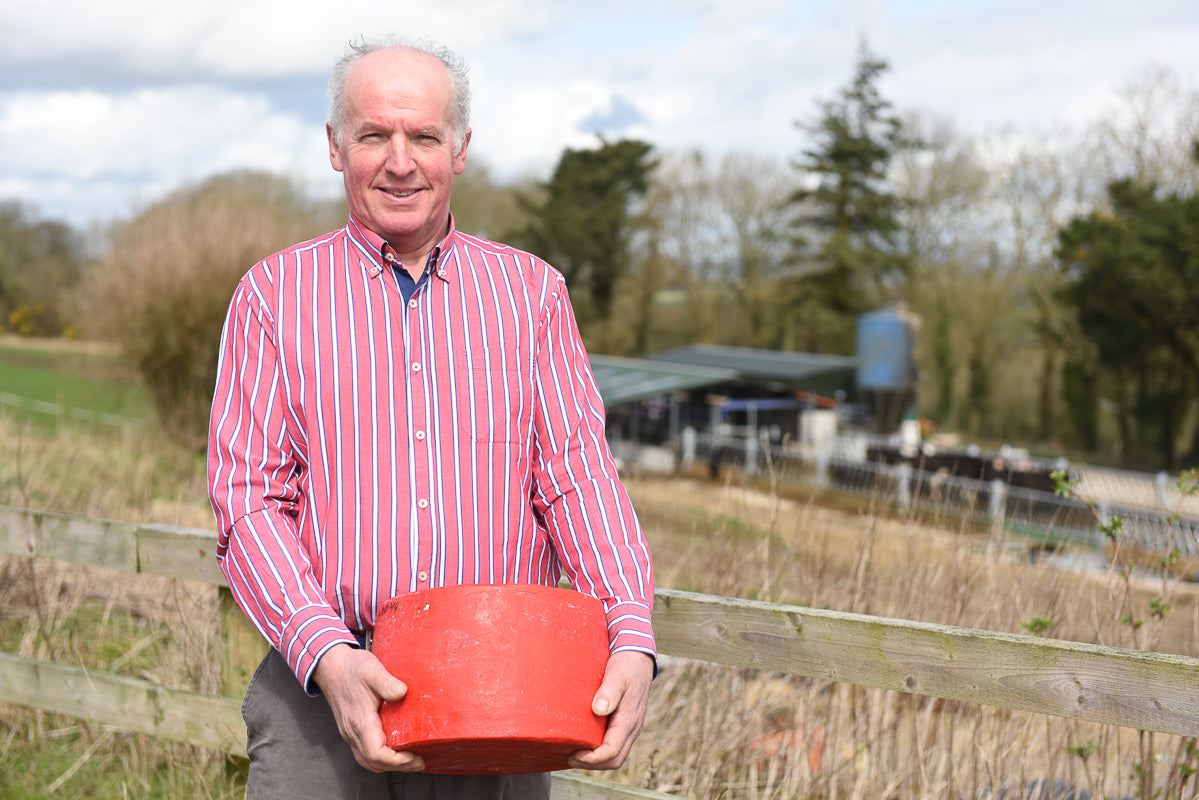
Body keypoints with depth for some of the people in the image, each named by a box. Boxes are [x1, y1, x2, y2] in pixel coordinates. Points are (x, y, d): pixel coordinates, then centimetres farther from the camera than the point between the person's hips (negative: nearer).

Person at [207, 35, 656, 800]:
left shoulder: (532, 292, 10)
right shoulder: (276, 294, 6)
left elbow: (578, 475, 1)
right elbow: (249, 501, -2)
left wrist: (633, 641, -15)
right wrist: (326, 657, -18)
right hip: (324, 688, -1)